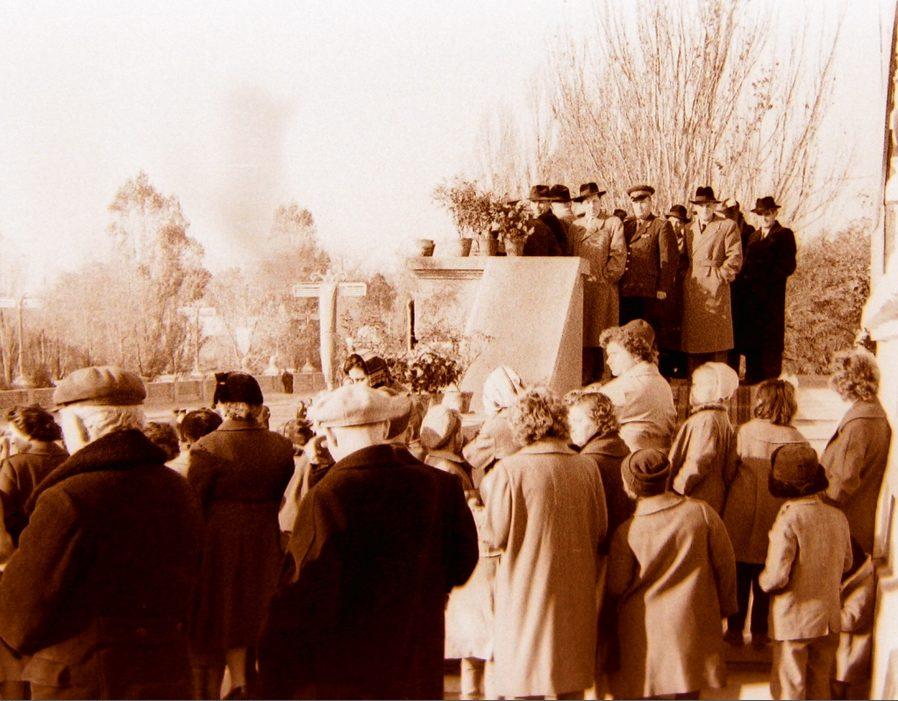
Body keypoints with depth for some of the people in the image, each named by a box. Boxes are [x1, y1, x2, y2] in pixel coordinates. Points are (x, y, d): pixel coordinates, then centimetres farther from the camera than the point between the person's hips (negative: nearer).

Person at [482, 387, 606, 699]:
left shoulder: (509, 470, -15)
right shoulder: (588, 467, -2)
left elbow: (496, 536, -11)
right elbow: (600, 530, 5)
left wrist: (489, 494, 5)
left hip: (526, 589, -4)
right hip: (577, 590, 4)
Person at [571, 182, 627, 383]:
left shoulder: (614, 223, 6)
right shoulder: (576, 225, 17)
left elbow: (619, 255, -2)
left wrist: (603, 277, -8)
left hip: (603, 289, -3)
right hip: (580, 289, 3)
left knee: (601, 336, -3)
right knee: (583, 337, 1)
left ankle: (600, 378, 1)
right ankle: (585, 379, 4)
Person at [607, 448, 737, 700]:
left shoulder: (626, 533, -14)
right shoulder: (702, 512, -9)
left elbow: (615, 589, -6)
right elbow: (725, 564, 0)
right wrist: (725, 607, 14)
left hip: (643, 632, -2)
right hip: (692, 627, 2)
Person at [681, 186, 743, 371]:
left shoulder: (728, 226, 4)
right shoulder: (688, 230, 18)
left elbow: (735, 258, -2)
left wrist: (720, 276, -7)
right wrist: (685, 279, 9)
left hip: (715, 291, -4)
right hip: (692, 292, 4)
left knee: (716, 343, -6)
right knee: (694, 342, 3)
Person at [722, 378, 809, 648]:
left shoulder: (745, 432, -11)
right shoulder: (798, 440, -9)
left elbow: (730, 468, -6)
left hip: (742, 511, -1)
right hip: (776, 518, 1)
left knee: (740, 575, 12)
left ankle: (735, 629, 20)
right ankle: (760, 632, 21)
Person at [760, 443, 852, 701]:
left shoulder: (788, 521, -22)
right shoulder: (838, 517, -4)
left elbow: (777, 577, -25)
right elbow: (846, 563, 10)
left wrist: (763, 580, -4)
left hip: (794, 619, -5)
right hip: (829, 618, 6)